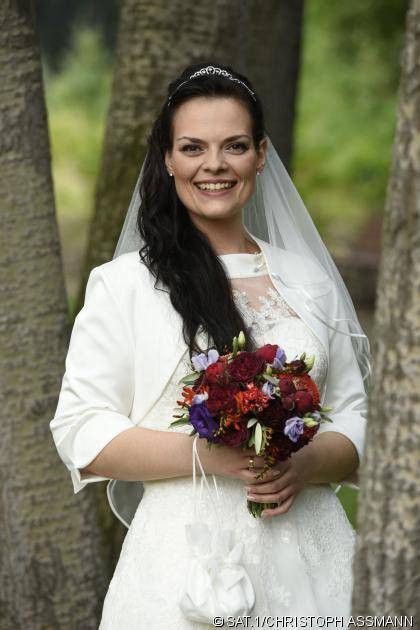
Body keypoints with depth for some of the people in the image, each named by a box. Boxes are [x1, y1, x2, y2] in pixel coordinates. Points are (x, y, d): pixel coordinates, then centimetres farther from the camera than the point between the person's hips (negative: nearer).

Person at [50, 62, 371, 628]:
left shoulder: (309, 280, 10)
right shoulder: (123, 284, 0)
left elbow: (353, 418, 11)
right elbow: (79, 432, -5)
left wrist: (306, 465, -11)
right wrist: (204, 454, -17)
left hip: (311, 565, 3)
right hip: (186, 560, -3)